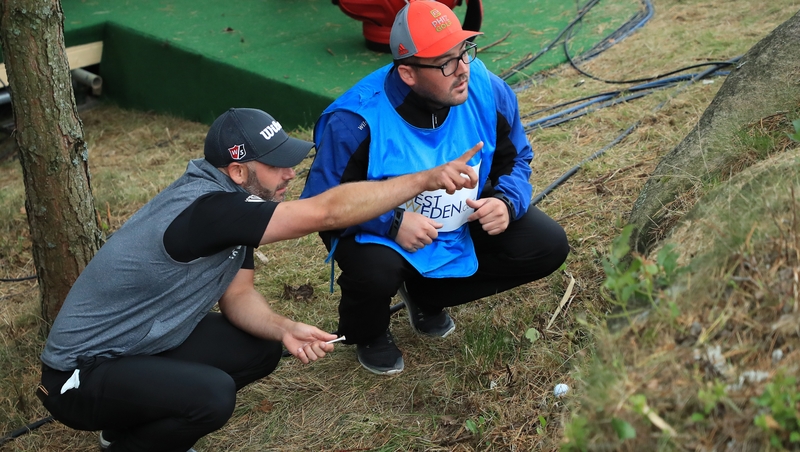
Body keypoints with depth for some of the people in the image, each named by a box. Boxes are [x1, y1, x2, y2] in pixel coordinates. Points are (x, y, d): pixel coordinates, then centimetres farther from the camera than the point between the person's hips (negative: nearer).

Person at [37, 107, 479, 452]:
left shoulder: (231, 207, -1)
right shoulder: (206, 210, -31)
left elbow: (237, 294, 2)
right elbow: (327, 212, -37)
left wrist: (284, 329, -18)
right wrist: (427, 179, -35)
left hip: (147, 344, 9)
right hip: (81, 373, -9)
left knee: (261, 349, 3)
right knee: (211, 395, -31)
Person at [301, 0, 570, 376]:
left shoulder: (487, 90, -17)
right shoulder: (357, 120, -29)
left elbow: (516, 158, 0)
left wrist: (507, 202, -21)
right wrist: (392, 223, -34)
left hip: (464, 224, 5)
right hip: (380, 230, -4)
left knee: (548, 246, -7)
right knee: (377, 271, -38)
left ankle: (425, 296, 13)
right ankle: (367, 335, 6)